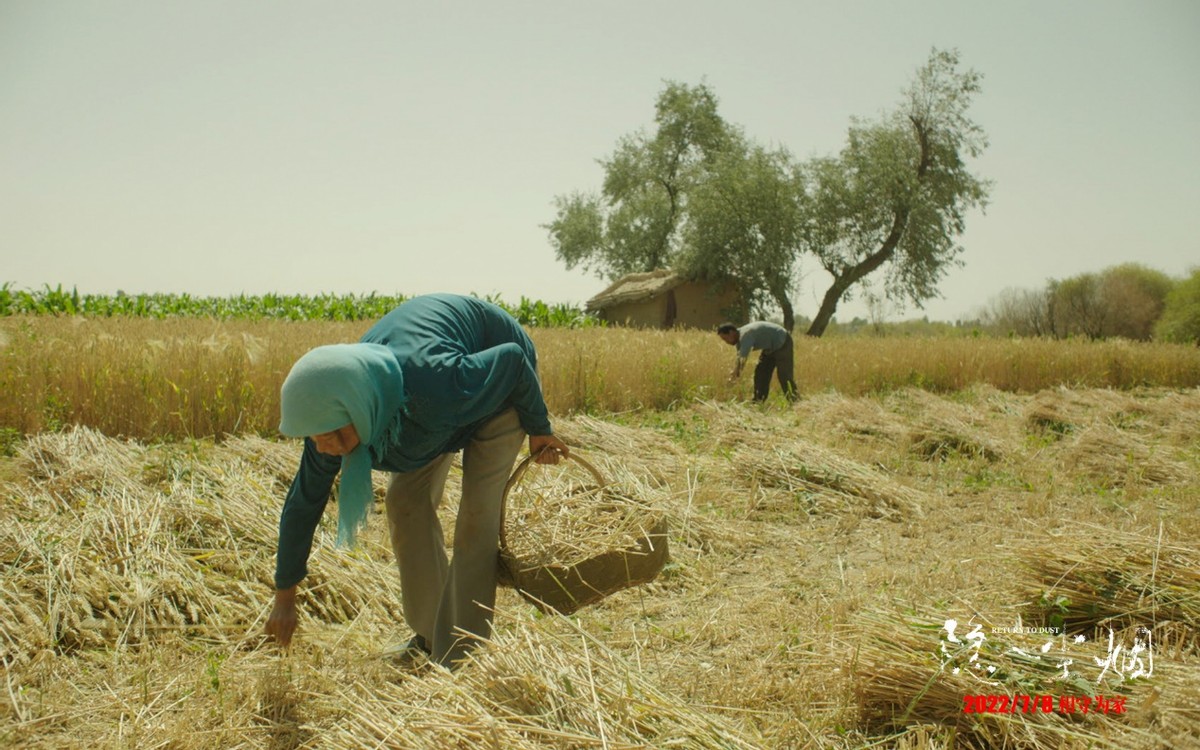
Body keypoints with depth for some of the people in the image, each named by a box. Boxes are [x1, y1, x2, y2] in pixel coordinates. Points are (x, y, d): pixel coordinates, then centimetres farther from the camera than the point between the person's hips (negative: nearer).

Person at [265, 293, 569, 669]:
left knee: (477, 511, -13)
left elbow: (512, 359, -28)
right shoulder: (333, 413, -26)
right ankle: (429, 634, 16)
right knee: (407, 498, 0)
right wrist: (284, 596, -5)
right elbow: (303, 502, -13)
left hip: (503, 377, -5)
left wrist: (539, 429, -11)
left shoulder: (438, 391, -45)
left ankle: (460, 655, -3)